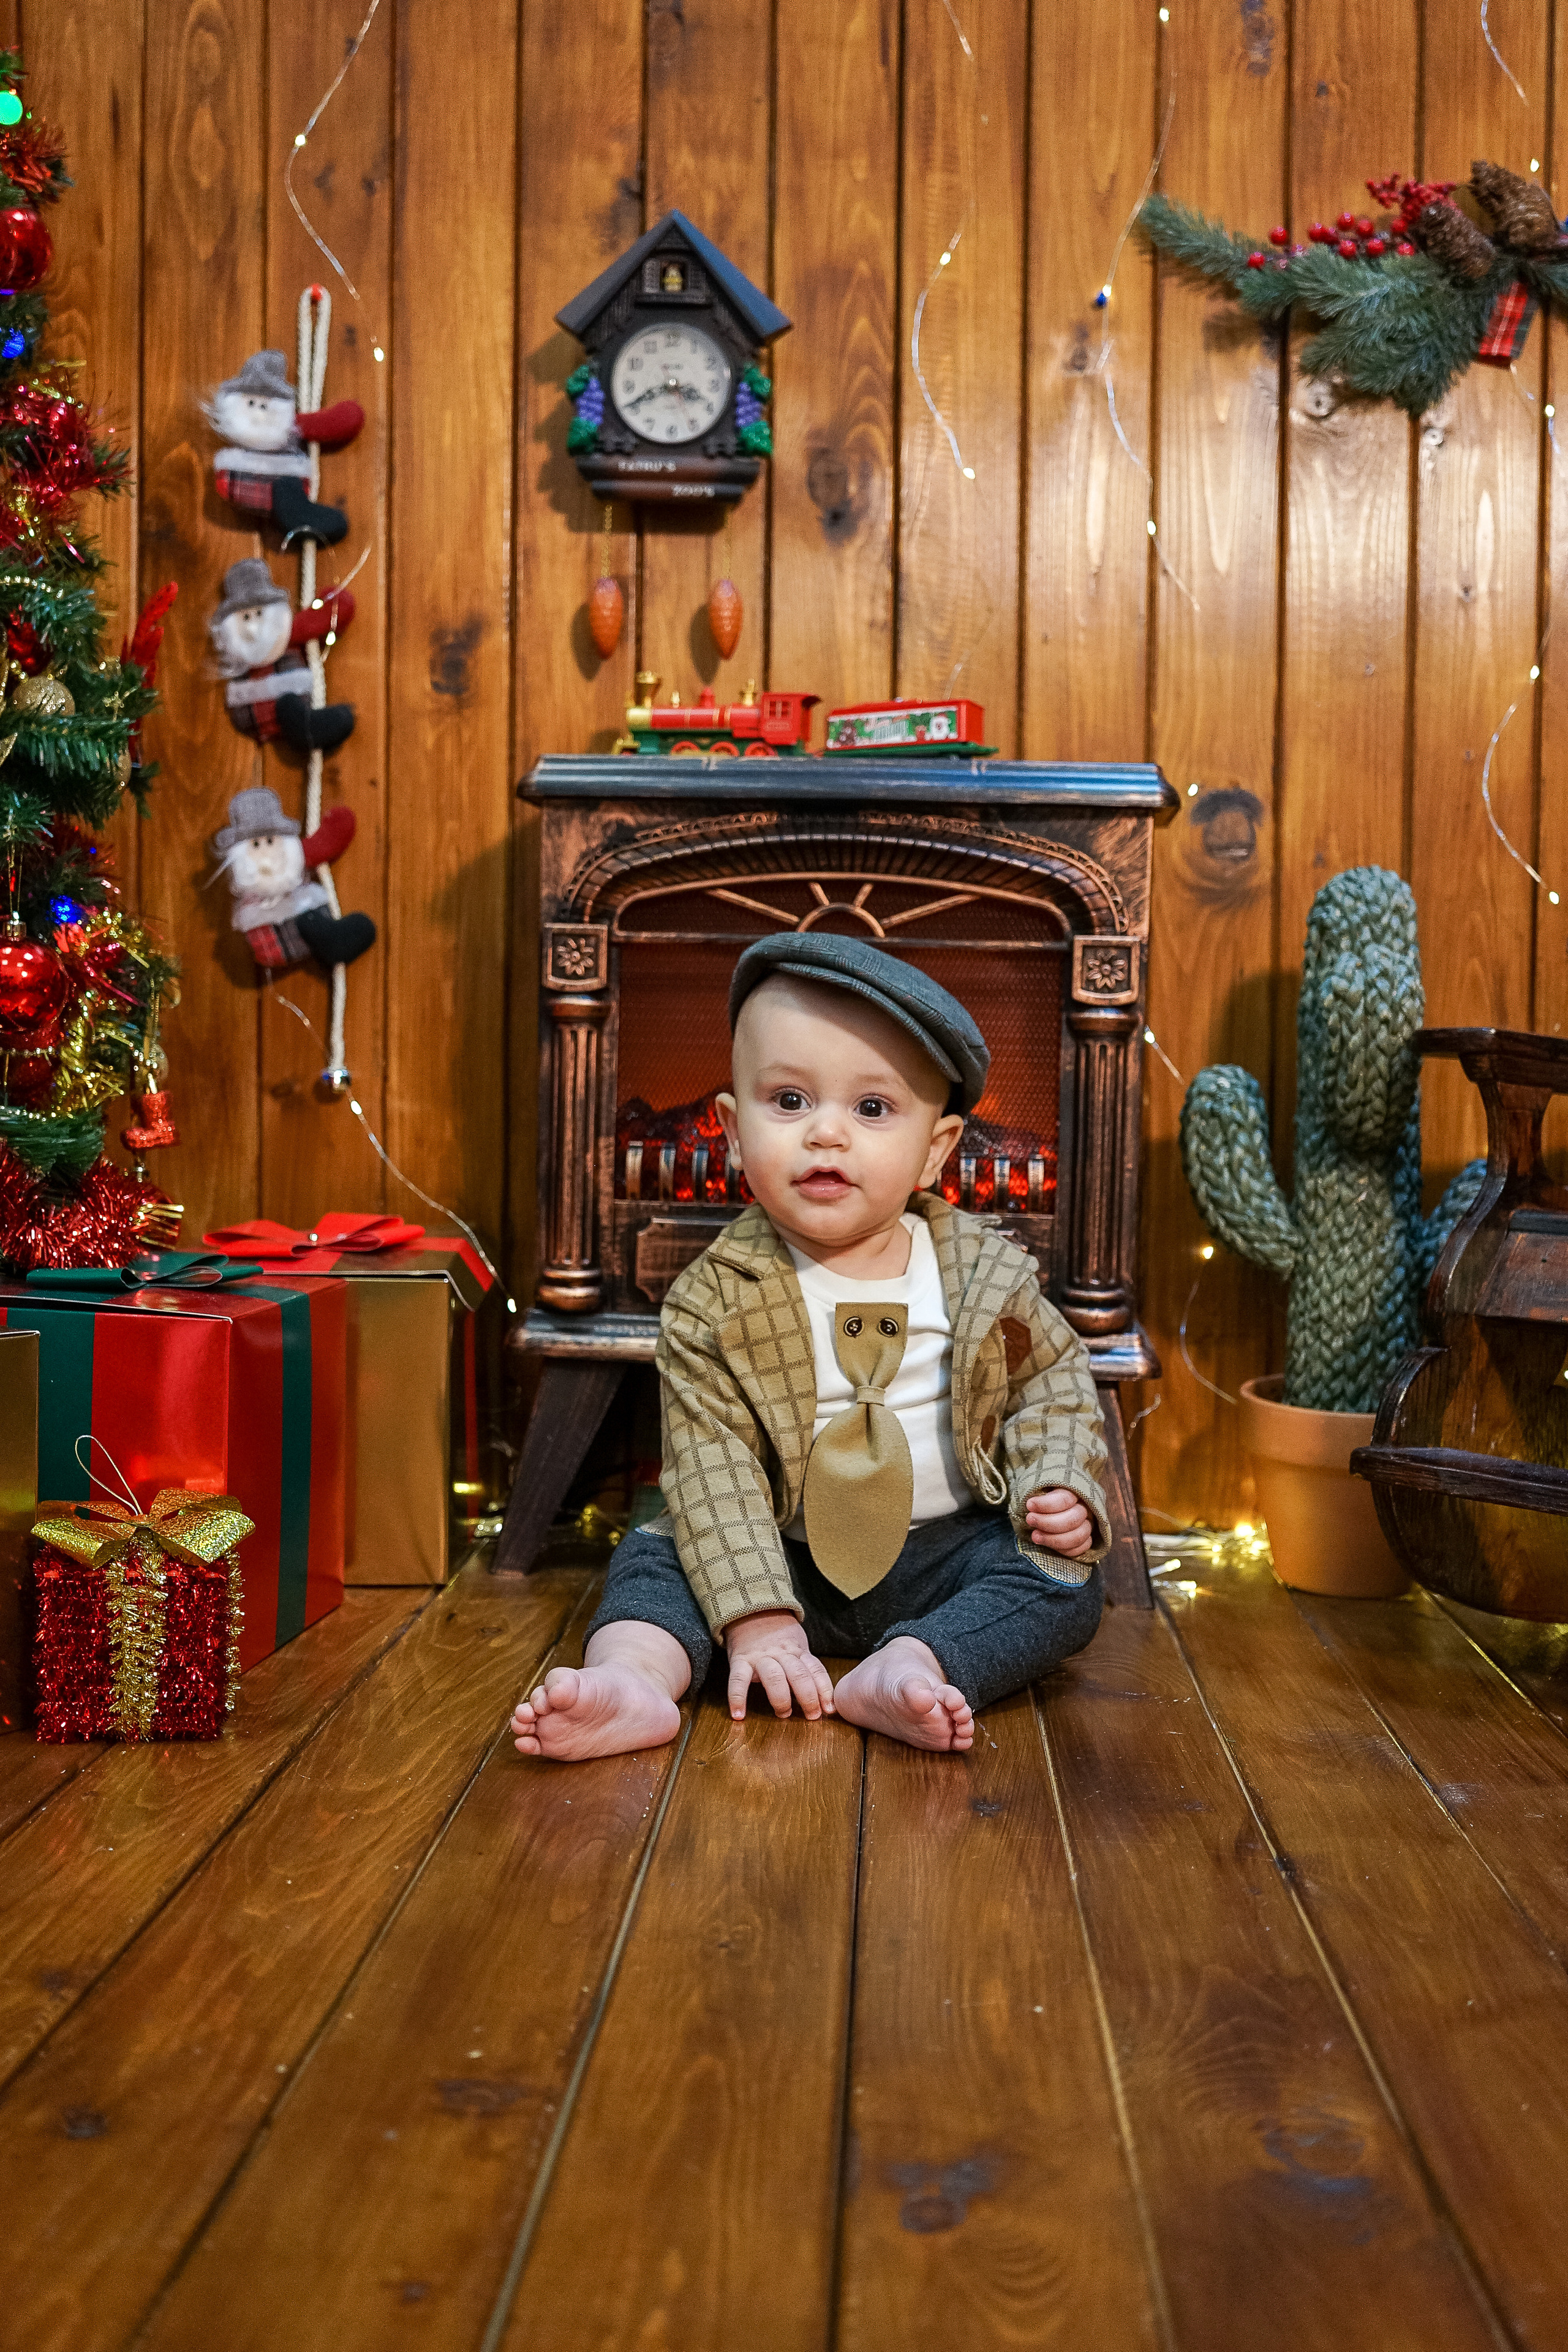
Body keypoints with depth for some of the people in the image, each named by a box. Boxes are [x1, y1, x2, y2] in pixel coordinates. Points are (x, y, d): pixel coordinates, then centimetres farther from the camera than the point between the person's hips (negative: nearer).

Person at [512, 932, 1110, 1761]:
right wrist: (755, 1618, -26)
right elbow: (711, 1471, -17)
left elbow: (1053, 1377, 10)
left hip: (950, 1550, 1)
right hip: (791, 1563, 0)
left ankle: (906, 1667, -36)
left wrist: (1062, 1482, -8)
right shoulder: (714, 1302, -12)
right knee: (653, 1558, -14)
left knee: (1063, 1583, -21)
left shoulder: (984, 1270, -6)